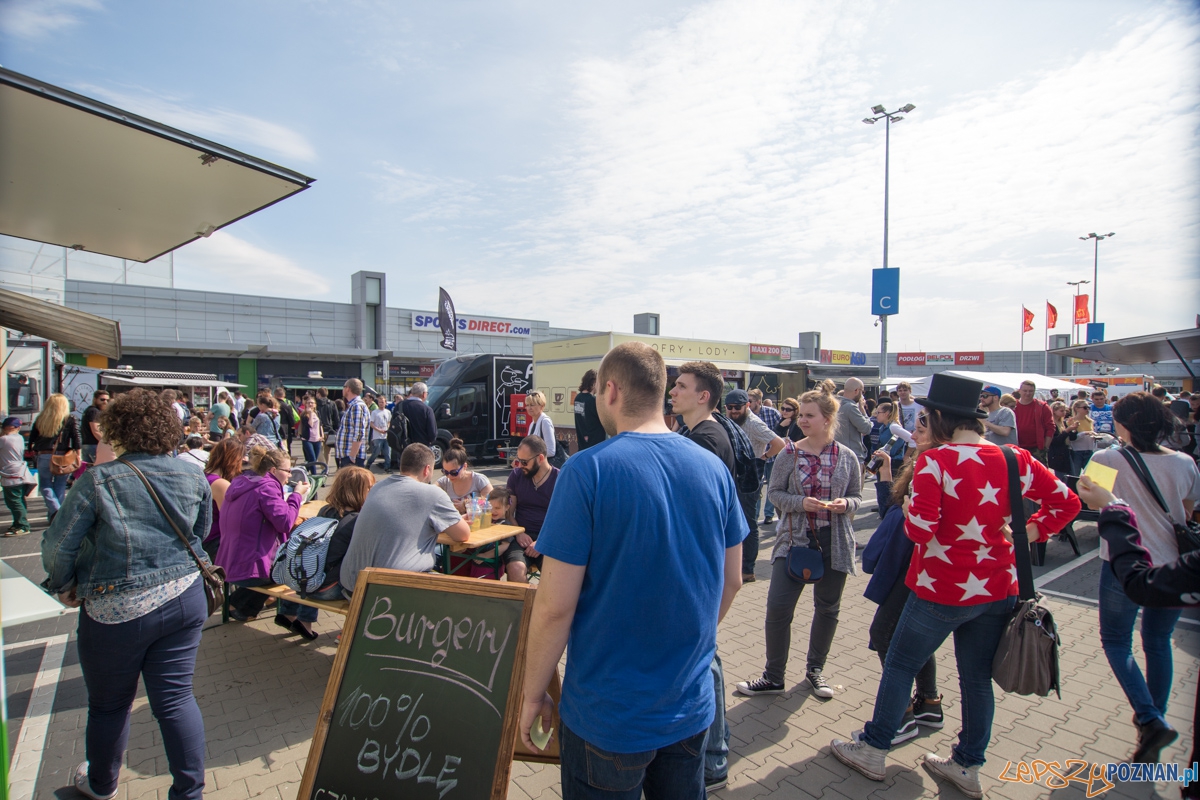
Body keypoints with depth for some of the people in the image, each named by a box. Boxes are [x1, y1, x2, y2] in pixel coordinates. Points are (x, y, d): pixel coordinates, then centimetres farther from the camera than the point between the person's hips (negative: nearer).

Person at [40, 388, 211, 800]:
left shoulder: (97, 480, -13)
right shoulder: (195, 478, -1)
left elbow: (58, 543, -7)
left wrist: (64, 585, 11)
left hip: (117, 610, -3)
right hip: (184, 599, 3)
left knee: (109, 704, 20)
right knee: (175, 696, 11)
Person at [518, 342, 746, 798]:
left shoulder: (588, 471, -21)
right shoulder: (714, 468, -6)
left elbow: (555, 605, -19)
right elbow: (731, 581, 5)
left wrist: (532, 695, -4)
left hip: (608, 717, -4)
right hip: (693, 707, 5)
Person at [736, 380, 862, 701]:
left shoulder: (847, 457, -1)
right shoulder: (790, 454, -4)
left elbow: (857, 497, 7)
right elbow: (775, 492, -1)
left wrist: (846, 504, -15)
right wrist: (801, 502, -18)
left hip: (834, 542, 1)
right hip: (794, 539, -1)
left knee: (827, 607, 15)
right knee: (777, 607, -3)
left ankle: (815, 668, 37)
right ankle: (773, 676, 15)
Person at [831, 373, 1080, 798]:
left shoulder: (935, 460, -20)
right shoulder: (1016, 459, -1)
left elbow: (920, 528, -25)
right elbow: (1066, 502, 7)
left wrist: (909, 510, -4)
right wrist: (1027, 533, 8)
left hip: (942, 590, -5)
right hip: (999, 588, 6)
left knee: (900, 665, 12)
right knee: (977, 678, 19)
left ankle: (873, 749, 26)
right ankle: (968, 766, 34)